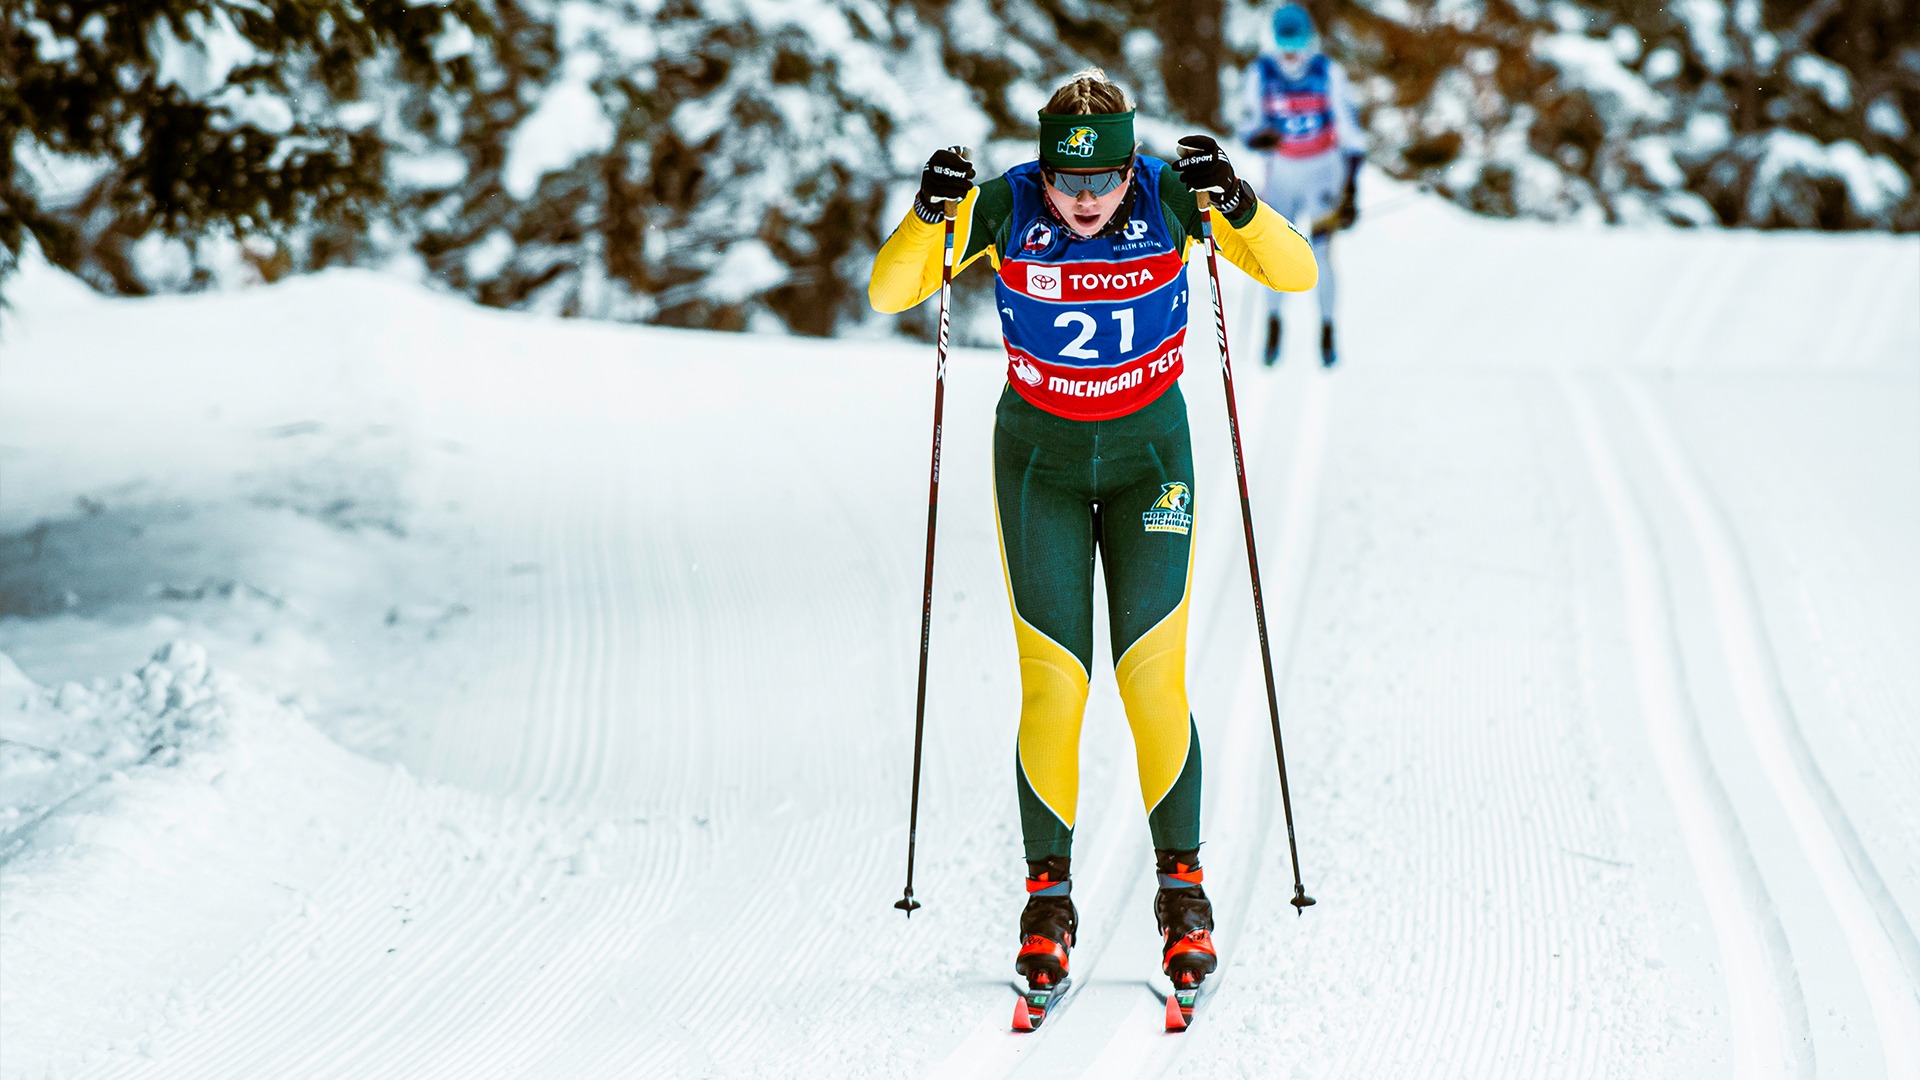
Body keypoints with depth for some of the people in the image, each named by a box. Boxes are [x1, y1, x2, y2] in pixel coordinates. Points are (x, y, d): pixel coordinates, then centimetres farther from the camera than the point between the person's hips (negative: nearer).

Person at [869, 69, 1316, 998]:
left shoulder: (1167, 194, -16)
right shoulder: (1005, 205, -17)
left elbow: (1294, 272, -19)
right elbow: (889, 292, -16)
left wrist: (1233, 203, -36)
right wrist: (928, 216, -34)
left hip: (1150, 456, 0)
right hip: (1038, 459, 0)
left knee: (1152, 679, -7)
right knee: (1052, 684, -7)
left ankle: (1181, 890, 9)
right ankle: (1048, 897, 7)